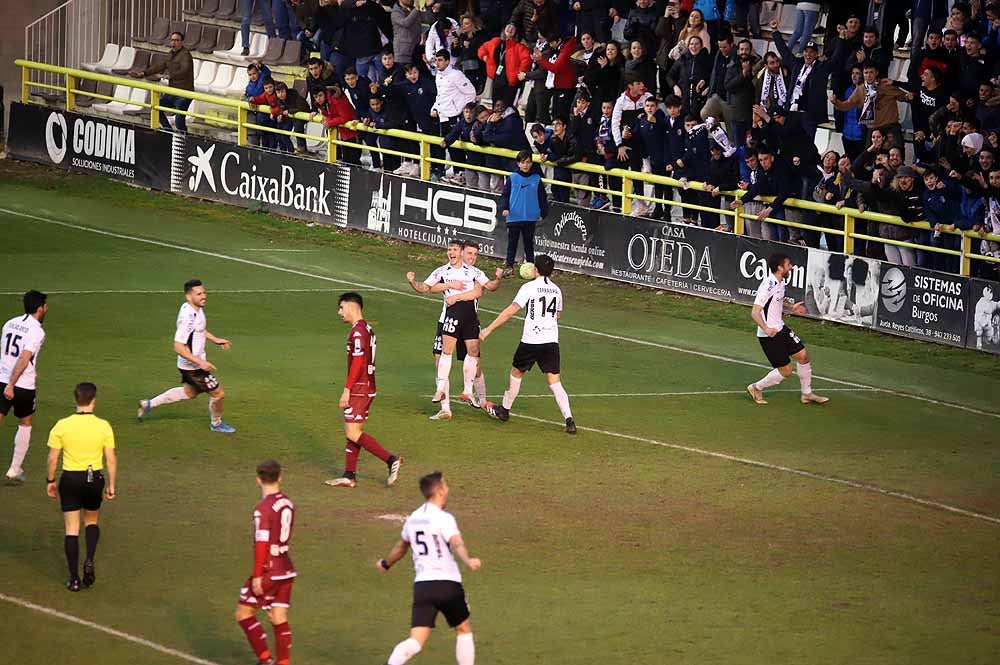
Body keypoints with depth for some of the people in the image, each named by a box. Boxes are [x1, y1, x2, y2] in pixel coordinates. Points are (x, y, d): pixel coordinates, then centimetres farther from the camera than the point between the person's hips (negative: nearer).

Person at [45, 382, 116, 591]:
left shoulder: (62, 426, -9)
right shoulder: (103, 426, -8)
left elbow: (53, 457, -4)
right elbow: (111, 459, -5)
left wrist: (50, 481, 10)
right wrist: (111, 485, 5)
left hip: (70, 479, -1)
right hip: (95, 479, 1)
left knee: (72, 529, 5)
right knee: (91, 522, 25)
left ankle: (74, 579, 4)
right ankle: (90, 560, 3)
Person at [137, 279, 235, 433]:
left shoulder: (198, 309, -1)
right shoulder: (188, 317, -31)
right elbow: (178, 347, -31)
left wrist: (216, 340, 17)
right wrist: (200, 362, -31)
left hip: (192, 363, 10)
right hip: (193, 366, -10)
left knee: (189, 392, 29)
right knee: (218, 393, 3)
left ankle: (150, 404, 37)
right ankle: (217, 424, 30)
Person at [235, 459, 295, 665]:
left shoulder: (263, 508, -18)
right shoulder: (288, 504, 6)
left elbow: (262, 544, -20)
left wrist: (257, 576, -16)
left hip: (268, 571, -7)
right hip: (286, 570, 7)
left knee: (244, 613, 5)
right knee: (279, 620, 9)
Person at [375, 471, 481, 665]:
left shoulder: (413, 518, 12)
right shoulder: (443, 518, -7)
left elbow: (401, 547, 31)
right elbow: (456, 544, -28)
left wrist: (386, 564, 50)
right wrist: (468, 561, -46)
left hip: (422, 585, 4)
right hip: (448, 583, -4)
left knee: (416, 642, -5)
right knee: (463, 629, 19)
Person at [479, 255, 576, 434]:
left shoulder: (529, 288, -8)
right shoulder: (556, 290, 9)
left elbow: (511, 311, -13)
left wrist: (489, 329, -10)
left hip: (531, 341, -4)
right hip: (552, 341, 4)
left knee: (516, 372, 20)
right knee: (555, 383, 0)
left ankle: (504, 410, 35)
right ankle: (569, 420, -15)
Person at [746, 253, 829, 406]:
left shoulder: (779, 283, 4)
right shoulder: (768, 286, -25)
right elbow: (755, 312, -30)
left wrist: (791, 307, 23)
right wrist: (766, 329, -44)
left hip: (780, 329, 9)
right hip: (769, 336, -9)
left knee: (803, 356, 10)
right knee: (785, 370, -3)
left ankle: (807, 394, 24)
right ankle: (757, 388, 17)